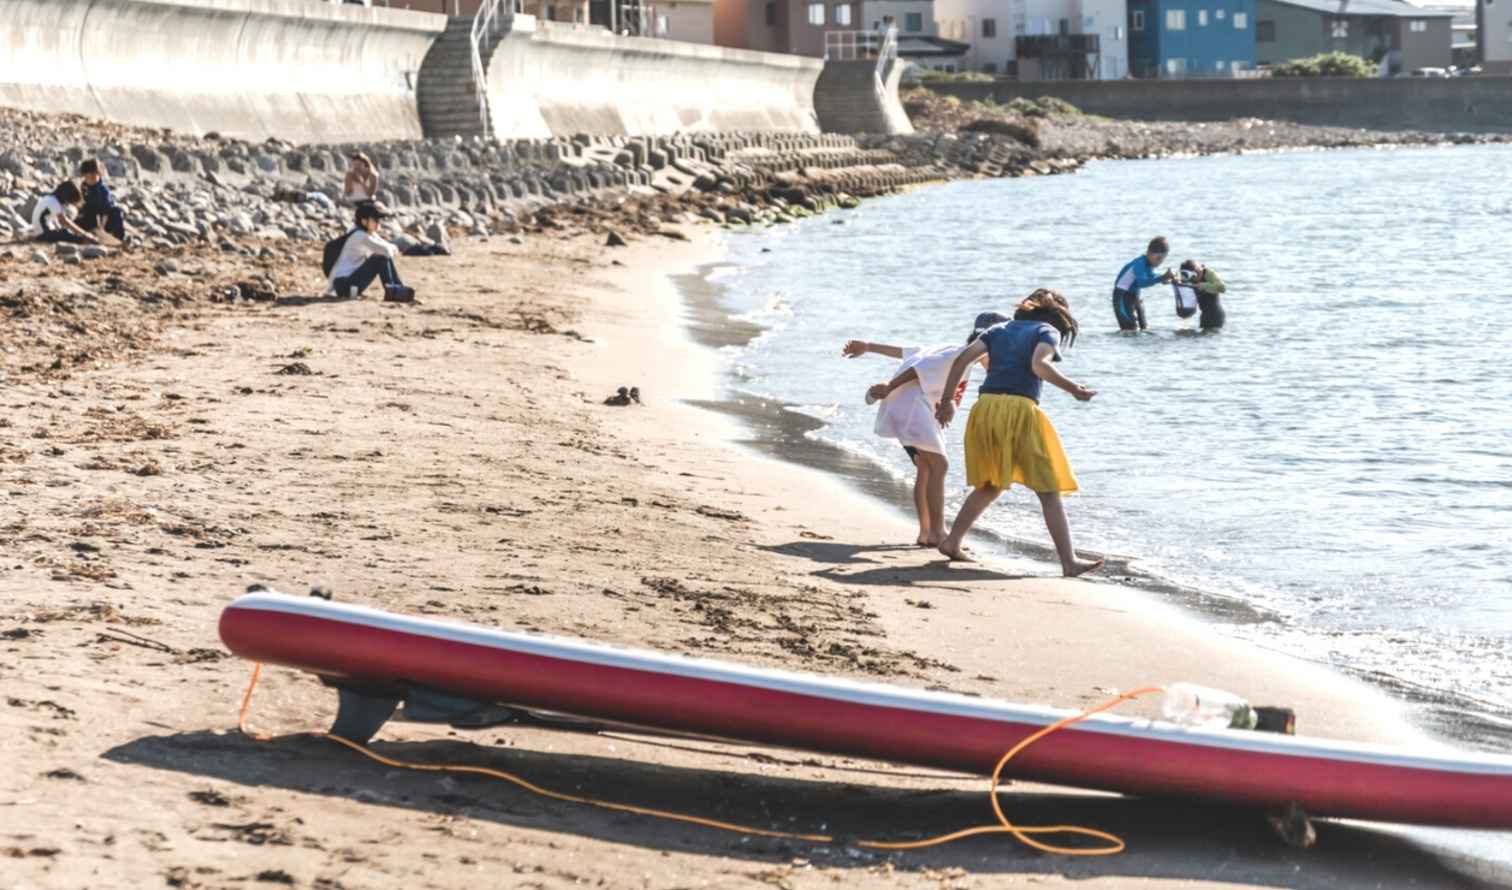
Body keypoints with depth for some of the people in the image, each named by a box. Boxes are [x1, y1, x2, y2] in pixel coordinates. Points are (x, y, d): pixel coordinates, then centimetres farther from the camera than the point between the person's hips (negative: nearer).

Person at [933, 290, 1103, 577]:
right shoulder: (1049, 331, 8)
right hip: (1020, 408, -5)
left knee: (989, 486, 24)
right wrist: (1073, 389, -8)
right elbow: (1039, 365, -13)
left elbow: (962, 359, 11)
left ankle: (951, 542, 23)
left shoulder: (999, 330, 23)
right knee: (1049, 491, 1)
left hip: (985, 407, 5)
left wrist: (946, 401, 13)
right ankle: (1069, 561, -5)